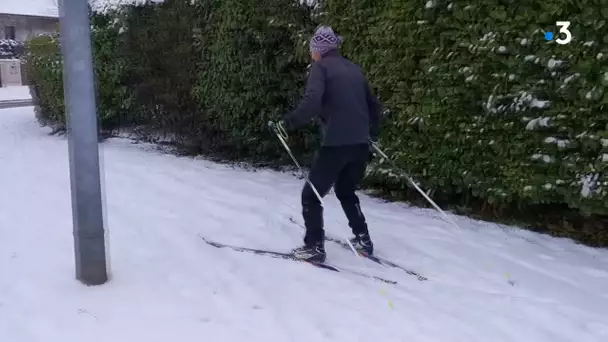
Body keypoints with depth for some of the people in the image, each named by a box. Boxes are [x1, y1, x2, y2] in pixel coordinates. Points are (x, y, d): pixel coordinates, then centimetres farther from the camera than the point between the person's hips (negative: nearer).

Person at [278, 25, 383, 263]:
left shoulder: (321, 66, -2)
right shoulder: (354, 69, 17)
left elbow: (312, 102, -19)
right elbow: (374, 105, 21)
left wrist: (290, 122, -8)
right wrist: (373, 132, 35)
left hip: (336, 143, -7)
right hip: (361, 144, 7)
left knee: (311, 195, 7)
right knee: (345, 191, 26)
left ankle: (314, 246, 5)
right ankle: (363, 239, 26)